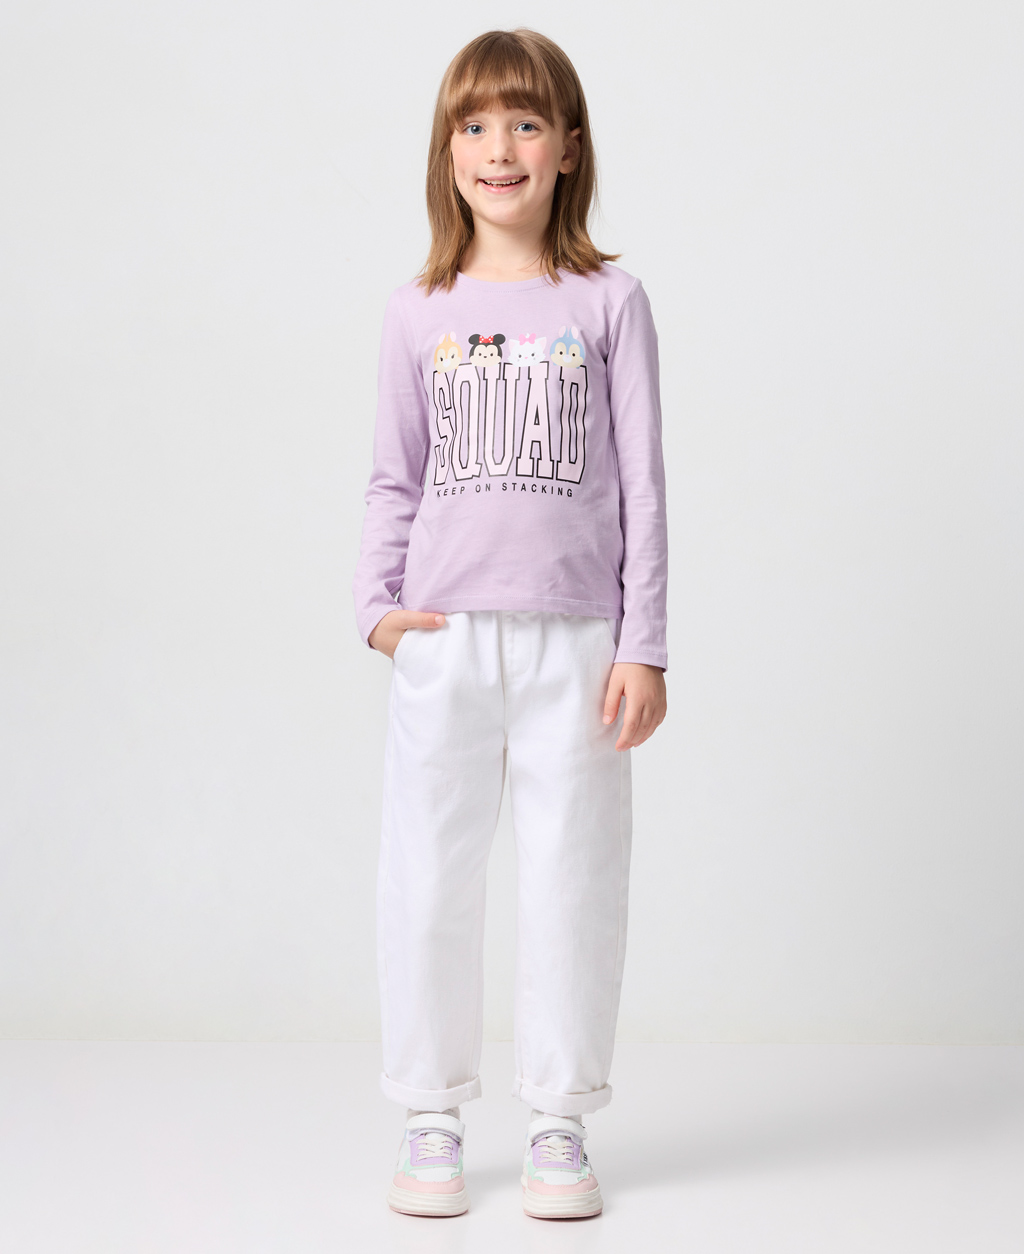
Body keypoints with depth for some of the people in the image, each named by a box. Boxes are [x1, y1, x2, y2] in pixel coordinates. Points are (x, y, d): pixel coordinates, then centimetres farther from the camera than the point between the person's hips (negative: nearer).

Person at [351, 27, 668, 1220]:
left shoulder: (609, 302, 4)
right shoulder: (418, 313, 7)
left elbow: (641, 484, 2)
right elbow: (393, 480, 10)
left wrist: (643, 646, -3)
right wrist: (377, 607, -4)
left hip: (573, 641, -1)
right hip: (444, 640, 1)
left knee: (573, 884, 5)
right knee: (427, 884, 4)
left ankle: (560, 1122, 20)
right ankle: (431, 1119, 20)